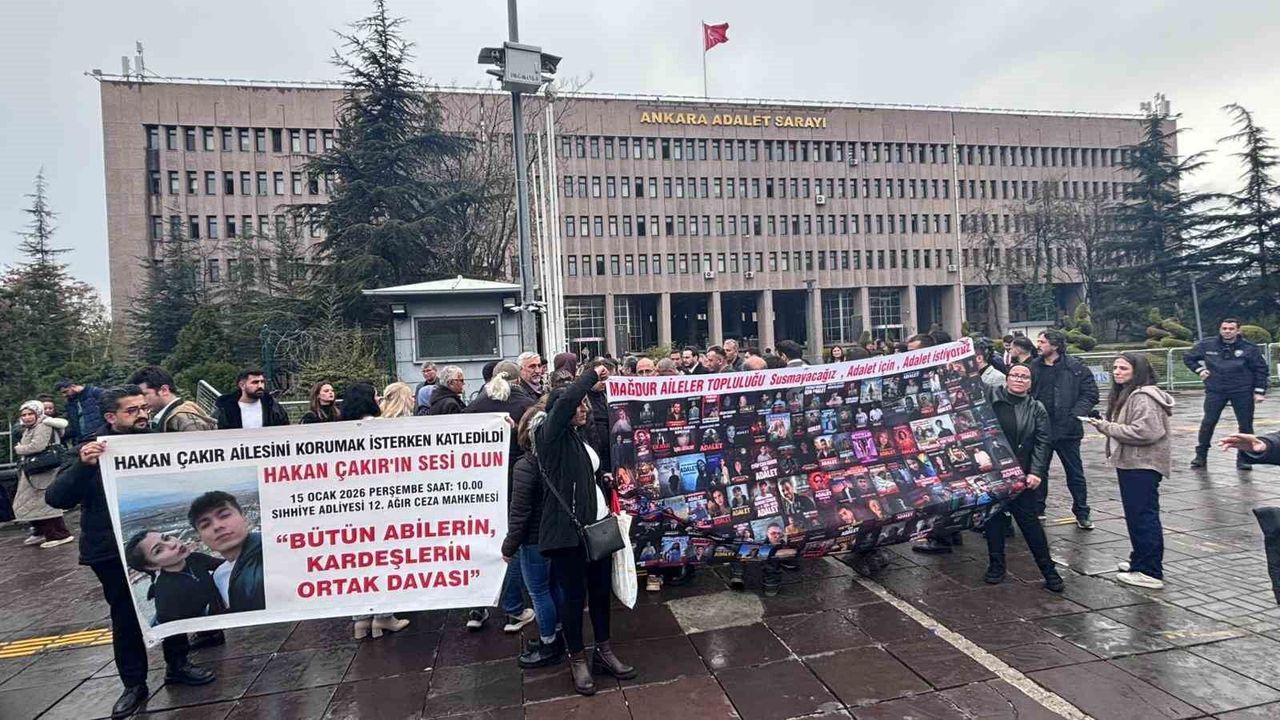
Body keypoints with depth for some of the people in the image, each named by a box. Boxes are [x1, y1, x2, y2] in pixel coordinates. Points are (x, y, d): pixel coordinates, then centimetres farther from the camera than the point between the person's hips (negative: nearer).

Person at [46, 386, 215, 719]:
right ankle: (134, 685, 26)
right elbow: (56, 498, -16)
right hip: (113, 552, -2)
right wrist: (82, 466, -32)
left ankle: (177, 665, 32)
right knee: (125, 617, 10)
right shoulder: (93, 450, -9)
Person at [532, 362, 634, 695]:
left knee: (601, 590, 15)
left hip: (599, 525, 7)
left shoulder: (581, 436, 14)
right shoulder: (551, 435, -9)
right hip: (568, 528, -7)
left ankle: (603, 651, 31)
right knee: (574, 595, 4)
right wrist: (592, 374, -16)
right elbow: (565, 398, -27)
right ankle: (577, 659, 21)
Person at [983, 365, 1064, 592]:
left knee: (1028, 519, 1)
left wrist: (1036, 472, -10)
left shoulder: (1037, 409, 6)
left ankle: (1048, 569, 14)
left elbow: (1042, 442, 0)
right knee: (993, 517, 7)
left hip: (1021, 474, 0)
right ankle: (996, 565, 20)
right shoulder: (990, 398, 3)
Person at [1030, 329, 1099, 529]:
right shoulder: (1034, 367, 3)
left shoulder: (1076, 368, -5)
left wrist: (1074, 415, -15)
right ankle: (1037, 510, 25)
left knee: (1075, 473, 8)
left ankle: (1082, 513, 23)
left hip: (1067, 429, -3)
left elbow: (1091, 394, -6)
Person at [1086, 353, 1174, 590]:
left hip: (1142, 466, -11)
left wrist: (1106, 427, -18)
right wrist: (1105, 425, 7)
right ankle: (1140, 561, 30)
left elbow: (1144, 431, -25)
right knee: (1136, 515, 18)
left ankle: (1150, 572, -1)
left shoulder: (1143, 396, -16)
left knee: (1143, 516, -7)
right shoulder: (1126, 394, 16)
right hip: (1131, 464, 11)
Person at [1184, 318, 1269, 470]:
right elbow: (1188, 358, 15)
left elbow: (1261, 369, 2)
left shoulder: (1249, 348, -3)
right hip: (1215, 391, 0)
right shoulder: (1206, 345, -1)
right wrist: (1200, 369, 1)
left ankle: (1244, 458, 15)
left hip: (1242, 392, 0)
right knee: (1208, 423, -2)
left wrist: (1259, 391, -2)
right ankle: (1200, 455, 8)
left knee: (1246, 425, 3)